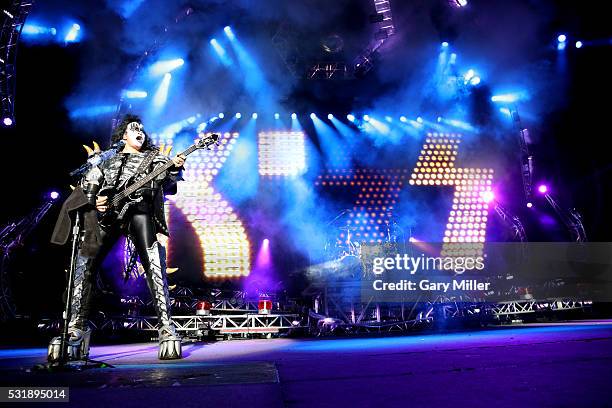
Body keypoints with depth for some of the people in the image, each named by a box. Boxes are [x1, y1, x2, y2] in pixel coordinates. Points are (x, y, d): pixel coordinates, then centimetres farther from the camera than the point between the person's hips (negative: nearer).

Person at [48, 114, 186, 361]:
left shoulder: (154, 158, 24)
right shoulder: (107, 160, 27)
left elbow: (166, 186, 10)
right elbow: (86, 187, 23)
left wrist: (174, 170, -11)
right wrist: (94, 201, 0)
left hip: (139, 209, -2)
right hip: (107, 212, 2)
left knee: (154, 267, -17)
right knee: (85, 265, -7)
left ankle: (167, 329, -18)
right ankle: (76, 332, 0)